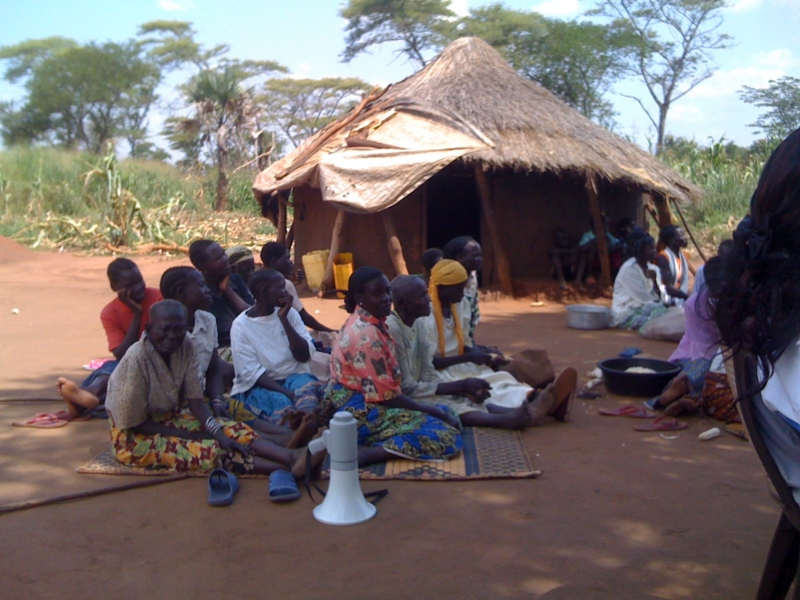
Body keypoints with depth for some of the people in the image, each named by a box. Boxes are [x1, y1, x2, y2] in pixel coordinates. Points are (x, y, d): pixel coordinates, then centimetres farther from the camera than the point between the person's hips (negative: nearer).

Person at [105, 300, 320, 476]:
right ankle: (288, 468, -38)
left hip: (171, 418, 6)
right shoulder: (137, 359, -26)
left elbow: (195, 399, -6)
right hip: (134, 437, -6)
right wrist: (187, 435, -18)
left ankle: (292, 456, -36)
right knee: (210, 451, -27)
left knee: (235, 430, -15)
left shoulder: (185, 347, -9)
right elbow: (135, 423, -20)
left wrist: (217, 431, -22)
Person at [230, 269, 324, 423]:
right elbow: (251, 373, -14)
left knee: (308, 389, -31)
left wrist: (283, 319, -12)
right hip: (258, 384, -3)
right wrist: (287, 393, -27)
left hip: (293, 376, 3)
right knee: (282, 404, -35)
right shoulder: (241, 325, -7)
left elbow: (304, 356, -4)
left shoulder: (289, 313, 3)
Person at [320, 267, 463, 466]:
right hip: (359, 412, -10)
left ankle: (367, 445, 1)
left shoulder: (363, 323, 9)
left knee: (444, 413, 13)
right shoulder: (367, 335, -22)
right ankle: (365, 452, -20)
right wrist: (435, 412, -10)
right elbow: (386, 395, -20)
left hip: (355, 404, 10)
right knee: (447, 436, -17)